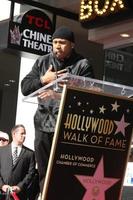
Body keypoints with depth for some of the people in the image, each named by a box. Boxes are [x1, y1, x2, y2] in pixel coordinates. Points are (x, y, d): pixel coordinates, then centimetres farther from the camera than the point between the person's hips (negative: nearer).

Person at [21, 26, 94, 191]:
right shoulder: (42, 62, 13)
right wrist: (43, 80, -7)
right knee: (44, 172, 9)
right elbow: (24, 88, 10)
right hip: (44, 124, 4)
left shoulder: (83, 65, 0)